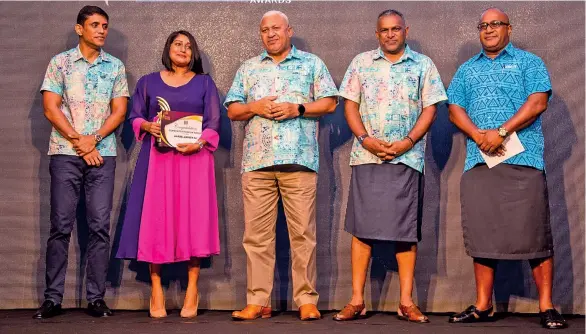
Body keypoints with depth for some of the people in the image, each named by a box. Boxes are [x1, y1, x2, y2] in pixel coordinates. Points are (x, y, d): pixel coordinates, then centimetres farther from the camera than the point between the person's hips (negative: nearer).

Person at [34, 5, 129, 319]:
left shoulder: (115, 66, 11)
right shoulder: (60, 62, 6)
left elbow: (119, 111, 5)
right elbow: (51, 108, -1)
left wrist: (93, 139, -9)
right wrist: (79, 141, -9)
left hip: (103, 154, 2)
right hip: (65, 153, -1)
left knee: (100, 226, -1)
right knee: (60, 225, -2)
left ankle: (96, 298, 4)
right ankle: (52, 298, 4)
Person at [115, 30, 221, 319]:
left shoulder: (204, 83, 12)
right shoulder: (148, 82, 14)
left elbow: (214, 122, 3)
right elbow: (134, 117, 12)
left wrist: (199, 142, -15)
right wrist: (148, 126, -10)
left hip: (194, 157, -1)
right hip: (157, 157, 1)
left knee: (193, 219, -6)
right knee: (156, 219, -4)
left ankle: (192, 289, -1)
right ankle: (156, 289, 1)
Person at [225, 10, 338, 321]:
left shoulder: (311, 63, 13)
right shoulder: (248, 68, 19)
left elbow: (329, 103, 7)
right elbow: (232, 109, 15)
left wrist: (297, 109, -8)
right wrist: (255, 107, -4)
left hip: (299, 159, -2)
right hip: (256, 160, 3)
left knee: (303, 232, -4)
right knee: (257, 234, 0)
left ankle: (307, 300, 2)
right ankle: (257, 301, 5)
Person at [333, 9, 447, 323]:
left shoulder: (423, 65, 9)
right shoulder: (361, 62, 12)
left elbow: (429, 108, 3)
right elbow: (350, 104, 7)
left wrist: (407, 142, -11)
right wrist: (365, 139, -9)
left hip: (407, 157, -1)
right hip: (366, 156, 1)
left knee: (406, 230, 1)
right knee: (362, 227, 0)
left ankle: (406, 302, 7)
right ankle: (357, 300, 5)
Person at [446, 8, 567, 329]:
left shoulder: (528, 62, 9)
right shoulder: (466, 70, 20)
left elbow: (538, 102, -5)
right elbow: (455, 109, 10)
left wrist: (501, 133, -14)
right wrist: (479, 135, -9)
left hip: (523, 160, -4)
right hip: (478, 162, 4)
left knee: (534, 231, -6)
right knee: (481, 233, 5)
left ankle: (547, 307, 0)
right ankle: (482, 306, 12)